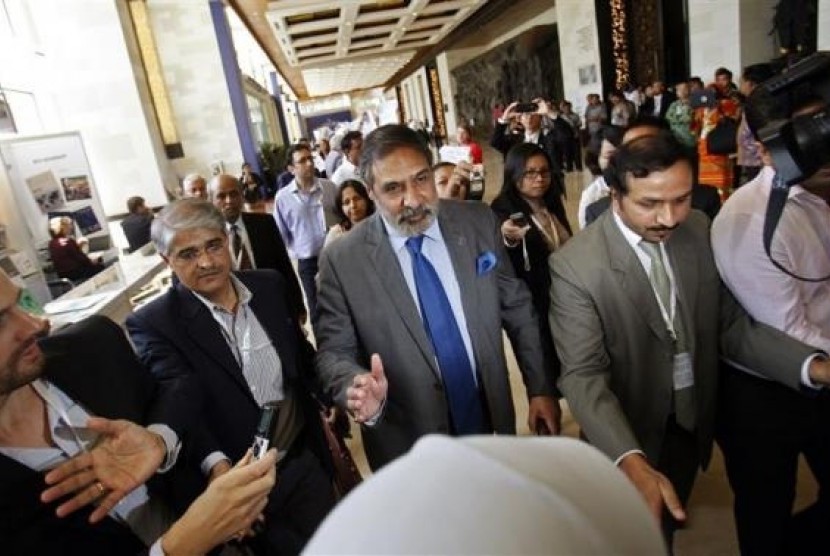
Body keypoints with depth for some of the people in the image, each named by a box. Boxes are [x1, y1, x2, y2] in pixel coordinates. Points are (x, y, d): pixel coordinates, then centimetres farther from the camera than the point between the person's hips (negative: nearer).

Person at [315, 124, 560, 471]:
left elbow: (518, 309, 1)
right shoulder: (343, 261, -15)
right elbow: (333, 352, -9)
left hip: (491, 422, 3)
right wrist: (358, 386, -30)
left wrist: (540, 388, 2)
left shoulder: (479, 223, -7)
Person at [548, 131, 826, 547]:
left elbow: (730, 322, -5)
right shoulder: (575, 266, -27)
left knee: (668, 523, 29)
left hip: (693, 420, 5)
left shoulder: (699, 231, -9)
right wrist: (631, 461, -43)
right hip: (628, 432, -4)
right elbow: (583, 374, -29)